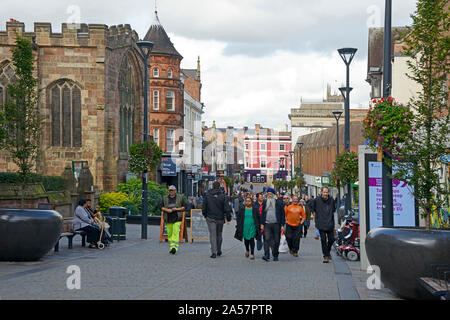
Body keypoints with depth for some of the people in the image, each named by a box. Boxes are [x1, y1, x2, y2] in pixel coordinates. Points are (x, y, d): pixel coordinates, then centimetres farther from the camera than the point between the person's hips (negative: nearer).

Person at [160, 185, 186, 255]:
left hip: (177, 218, -3)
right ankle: (171, 247, 16)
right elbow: (161, 207, 10)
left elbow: (184, 207, 6)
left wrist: (177, 209, -10)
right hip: (168, 218, 3)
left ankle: (174, 247, -21)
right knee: (169, 233, 4)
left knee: (176, 233, -15)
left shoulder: (180, 198, 5)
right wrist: (167, 210, -9)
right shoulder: (165, 198, 11)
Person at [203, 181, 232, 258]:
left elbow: (204, 208, 5)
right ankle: (219, 251, 25)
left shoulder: (207, 195, -1)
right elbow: (227, 208, -8)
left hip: (210, 218, 0)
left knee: (212, 235, -2)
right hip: (220, 218, 0)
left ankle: (213, 252, -14)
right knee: (219, 235, 15)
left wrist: (205, 215, 20)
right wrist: (228, 219, -2)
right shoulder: (223, 196, -6)